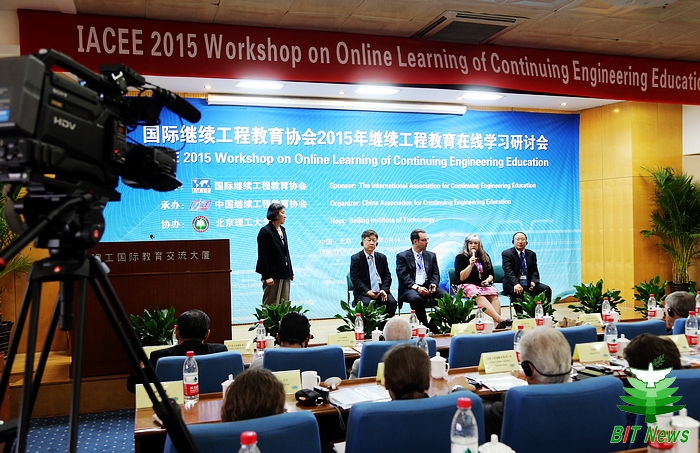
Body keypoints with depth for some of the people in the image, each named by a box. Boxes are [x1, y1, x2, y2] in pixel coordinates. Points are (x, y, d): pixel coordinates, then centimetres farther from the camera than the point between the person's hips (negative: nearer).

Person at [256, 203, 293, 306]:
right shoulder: (265, 231, -11)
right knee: (271, 305, -2)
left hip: (284, 274, 8)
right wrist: (266, 276, -18)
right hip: (273, 275, -8)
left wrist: (290, 272, 13)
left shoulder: (283, 230, 13)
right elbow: (262, 256, -14)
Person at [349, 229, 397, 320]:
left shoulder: (382, 257, 15)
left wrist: (384, 290, -8)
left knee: (392, 302, -24)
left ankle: (385, 326, -10)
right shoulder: (355, 258, 2)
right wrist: (367, 291, -19)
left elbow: (387, 276, 11)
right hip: (363, 292, -3)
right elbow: (355, 279, -5)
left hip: (381, 291, 4)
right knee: (367, 304, -34)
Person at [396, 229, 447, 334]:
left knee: (445, 296, -24)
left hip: (428, 287, 4)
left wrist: (433, 284, -10)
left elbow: (435, 274, 13)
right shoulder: (402, 256, 5)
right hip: (410, 289, -4)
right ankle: (427, 328, -20)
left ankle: (434, 324, -8)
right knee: (415, 298, -38)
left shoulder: (431, 255, 20)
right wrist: (416, 287, -22)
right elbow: (403, 277, -7)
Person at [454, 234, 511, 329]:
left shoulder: (485, 257, 18)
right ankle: (500, 319, -53)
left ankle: (497, 323, -47)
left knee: (494, 294, -32)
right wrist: (470, 265, -14)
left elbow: (491, 274, 20)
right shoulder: (460, 257, 5)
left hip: (485, 284, 4)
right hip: (468, 285, -4)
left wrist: (487, 280, -2)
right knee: (478, 295, -38)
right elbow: (461, 278, -3)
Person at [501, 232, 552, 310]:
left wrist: (533, 281, -14)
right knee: (517, 291, -36)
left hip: (529, 284, 5)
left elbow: (535, 271, 9)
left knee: (546, 289, -15)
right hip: (512, 285, -5)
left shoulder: (532, 254, 13)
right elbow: (508, 271, -15)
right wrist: (515, 284, -32)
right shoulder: (506, 254, -3)